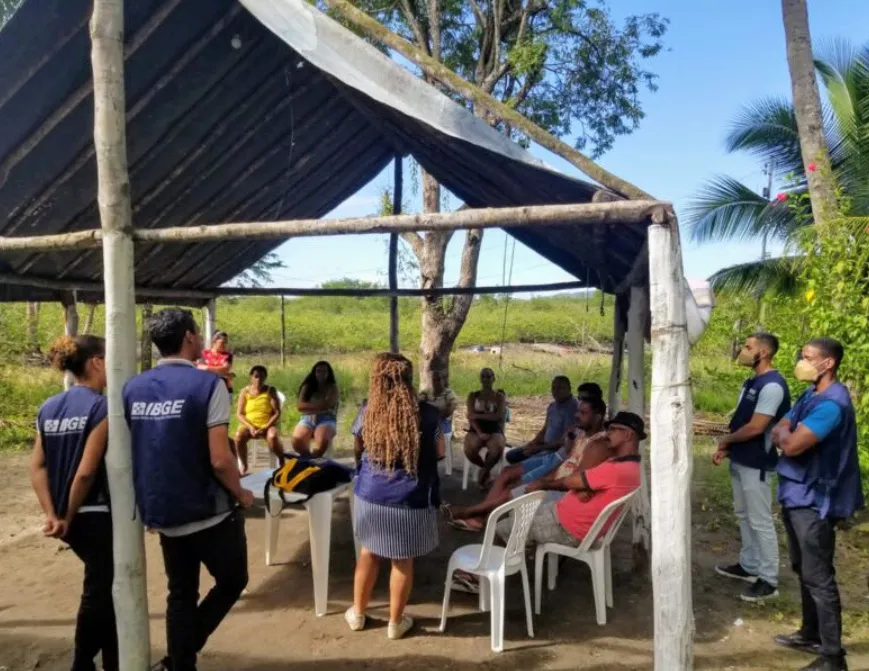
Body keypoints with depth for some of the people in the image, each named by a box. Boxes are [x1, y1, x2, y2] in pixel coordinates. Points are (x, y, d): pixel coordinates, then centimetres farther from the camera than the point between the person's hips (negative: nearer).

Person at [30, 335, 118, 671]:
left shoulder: (48, 408, 6)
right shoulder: (100, 406, -17)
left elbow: (37, 467, 2)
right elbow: (86, 471, -21)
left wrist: (52, 515, -1)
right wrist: (69, 516, -8)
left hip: (74, 519, 8)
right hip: (97, 515, -8)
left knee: (104, 585, 21)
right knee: (99, 592, 9)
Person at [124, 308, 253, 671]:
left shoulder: (132, 388, 1)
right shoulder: (207, 383, -17)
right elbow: (219, 460, -22)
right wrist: (241, 494, -4)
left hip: (162, 513, 6)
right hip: (209, 513, -5)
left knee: (181, 595, 20)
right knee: (232, 582, 17)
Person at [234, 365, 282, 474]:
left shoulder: (270, 391, 4)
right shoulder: (245, 391, 7)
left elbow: (277, 413, -3)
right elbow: (239, 414, 2)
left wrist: (265, 427, -16)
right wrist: (250, 427, -16)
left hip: (267, 425, -1)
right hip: (249, 425, 1)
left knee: (272, 437, -35)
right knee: (239, 435, -32)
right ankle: (243, 465, -8)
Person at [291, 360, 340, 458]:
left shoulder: (332, 387, 6)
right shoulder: (307, 387, 12)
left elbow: (326, 405, -10)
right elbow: (300, 406, -2)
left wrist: (309, 406, -2)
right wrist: (318, 405, -7)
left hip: (326, 419, -2)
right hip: (308, 418, 2)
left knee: (323, 442, -35)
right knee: (297, 441, -27)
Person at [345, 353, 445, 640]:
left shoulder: (369, 413, -8)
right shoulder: (427, 414, -14)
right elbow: (439, 452, 2)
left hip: (369, 497, 2)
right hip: (410, 502, -2)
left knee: (368, 553, 21)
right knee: (403, 561, 14)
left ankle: (357, 613, 38)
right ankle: (396, 622, 30)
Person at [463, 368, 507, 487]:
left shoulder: (500, 397, 11)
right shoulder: (473, 396, 12)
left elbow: (498, 416, -6)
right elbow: (471, 417, -2)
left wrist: (478, 415, -11)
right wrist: (480, 433, -18)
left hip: (494, 431, -1)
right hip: (476, 430, 1)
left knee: (497, 448, -37)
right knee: (469, 449, -34)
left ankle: (485, 469, -4)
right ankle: (485, 468, 1)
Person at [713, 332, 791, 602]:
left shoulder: (772, 385, -21)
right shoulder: (751, 382, 10)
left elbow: (755, 427, -23)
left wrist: (726, 440, -8)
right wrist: (726, 449, 6)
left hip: (756, 464, -10)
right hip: (740, 460, 10)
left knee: (761, 522, 0)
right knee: (744, 516, 19)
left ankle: (769, 580, 11)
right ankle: (748, 565, 33)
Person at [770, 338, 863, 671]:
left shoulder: (832, 403, -22)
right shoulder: (809, 395, 10)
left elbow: (792, 445, -28)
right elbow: (777, 434, 10)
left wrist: (785, 434, -7)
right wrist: (787, 434, -12)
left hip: (815, 500, -10)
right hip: (796, 494, 10)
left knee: (818, 577, -2)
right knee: (804, 570, 20)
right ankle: (812, 634, 35)